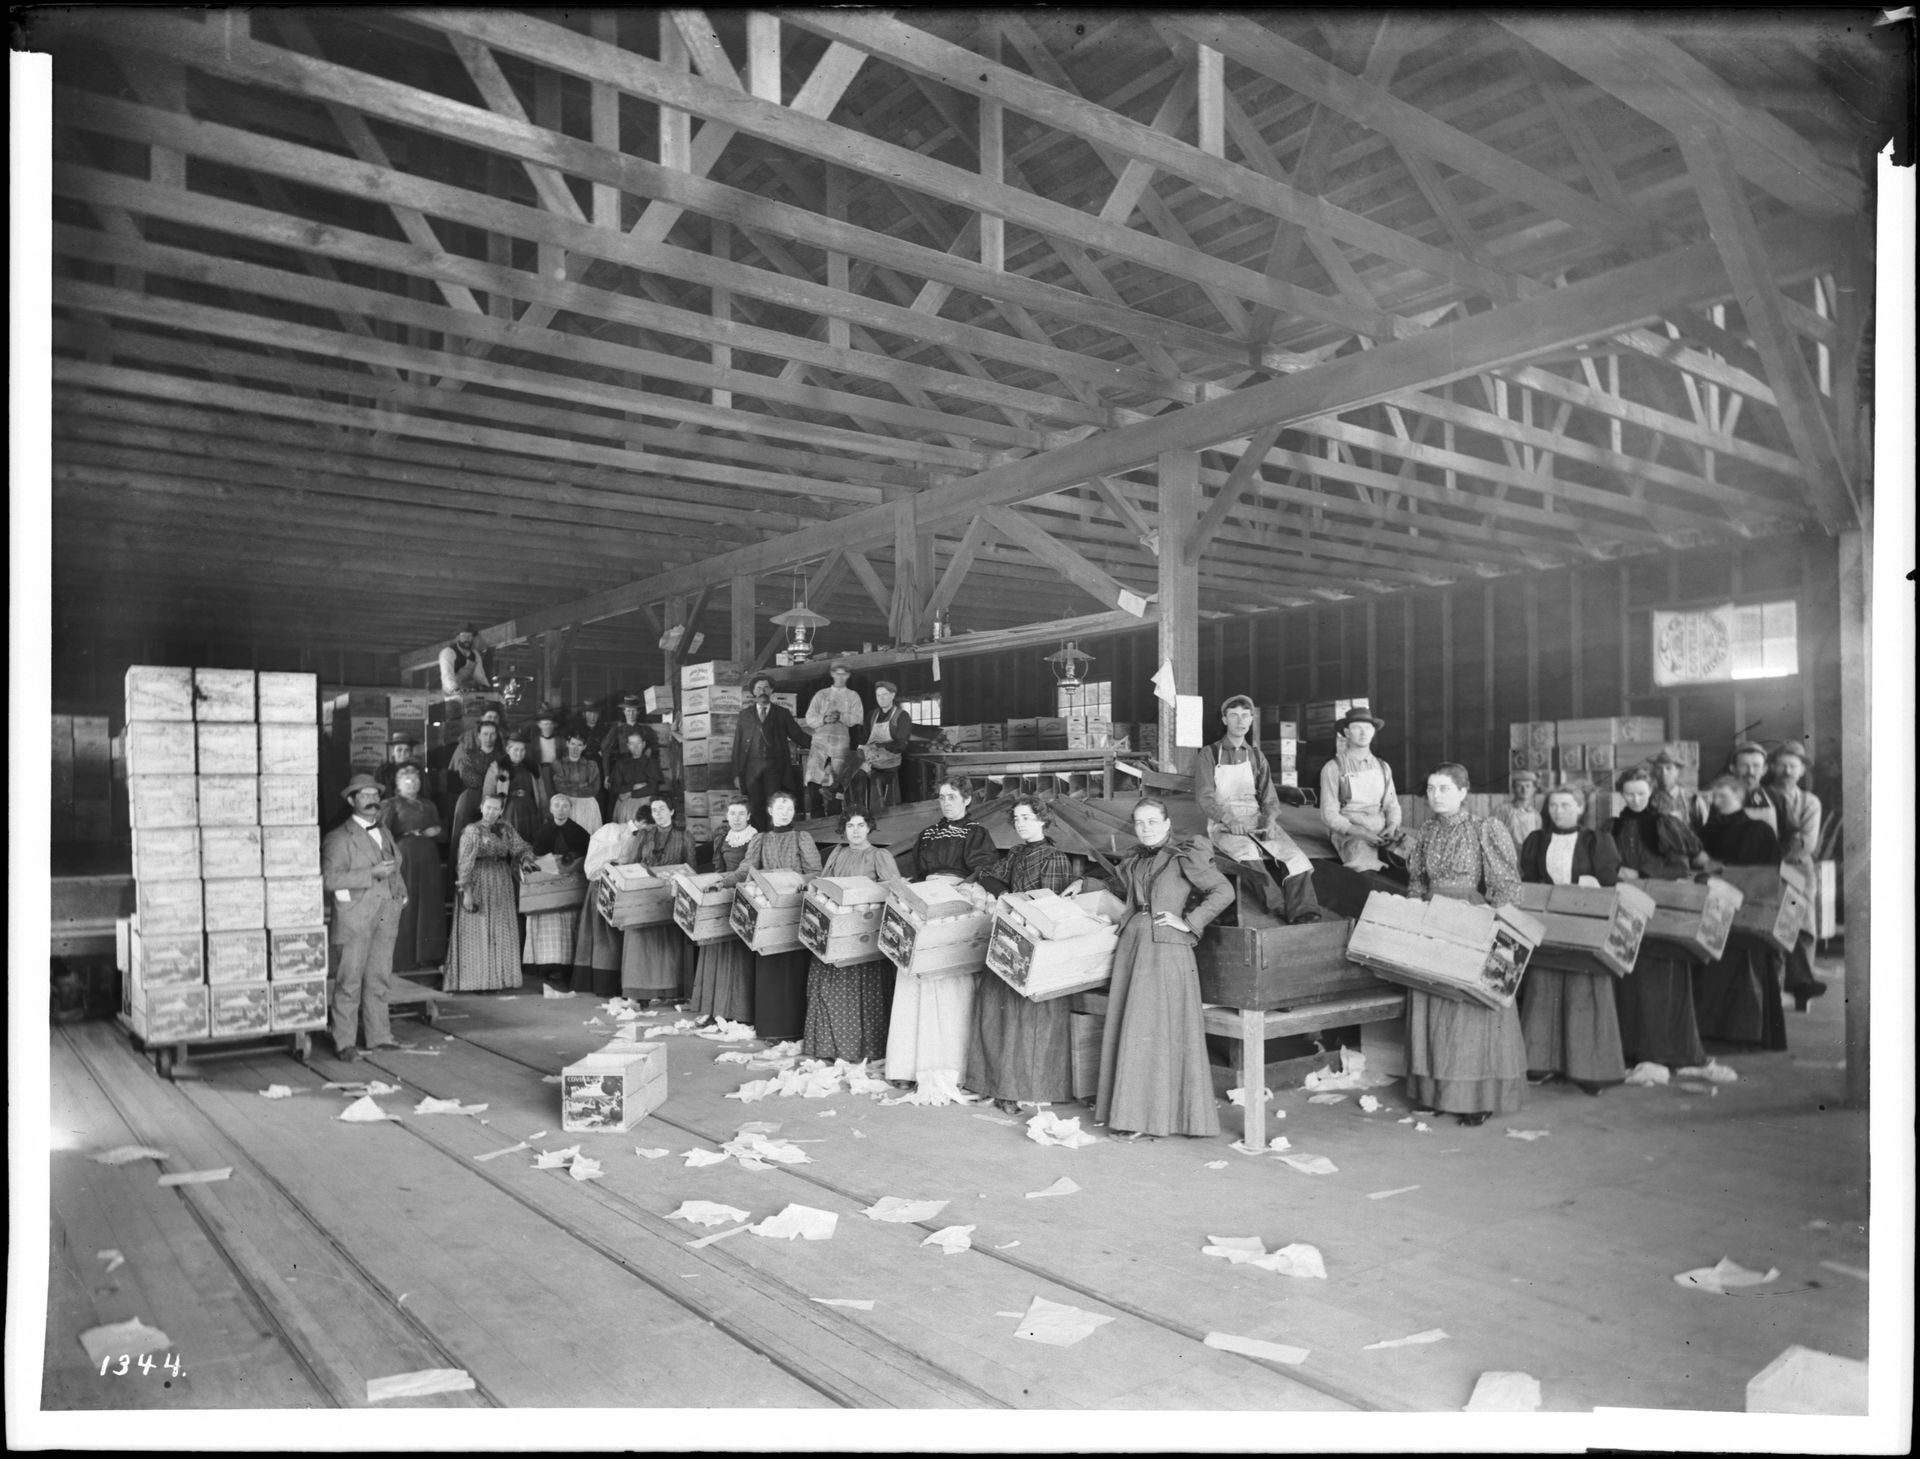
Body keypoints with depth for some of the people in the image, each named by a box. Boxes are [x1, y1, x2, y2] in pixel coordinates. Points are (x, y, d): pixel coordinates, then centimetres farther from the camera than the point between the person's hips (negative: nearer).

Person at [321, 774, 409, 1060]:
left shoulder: (385, 834, 19)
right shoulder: (339, 838, -4)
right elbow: (330, 880, -16)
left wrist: (400, 892, 14)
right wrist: (373, 873, -19)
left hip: (386, 917, 6)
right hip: (355, 918, -6)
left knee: (379, 978, 9)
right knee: (350, 980, -5)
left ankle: (378, 1035, 15)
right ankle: (345, 1042, 2)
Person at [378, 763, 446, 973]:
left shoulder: (429, 805, 20)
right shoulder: (393, 805, 5)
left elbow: (440, 832, 20)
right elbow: (384, 829, -8)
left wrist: (434, 832, -1)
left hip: (428, 859, 5)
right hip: (404, 856, -5)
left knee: (430, 905, 2)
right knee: (406, 906, -6)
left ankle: (429, 955, 7)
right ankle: (404, 958, -1)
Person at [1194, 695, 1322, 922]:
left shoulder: (1257, 756, 19)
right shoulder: (1208, 755, 7)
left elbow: (1269, 797, 14)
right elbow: (1204, 796, -5)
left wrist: (1270, 821, -9)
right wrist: (1229, 819, -23)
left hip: (1257, 823, 4)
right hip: (1224, 826, -4)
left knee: (1297, 858, -25)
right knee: (1247, 850, -38)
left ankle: (1305, 916, -34)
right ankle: (1280, 908, -37)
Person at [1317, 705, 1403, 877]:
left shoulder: (1383, 767, 16)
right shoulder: (1333, 768, 1)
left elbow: (1392, 804, 17)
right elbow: (1329, 815, -3)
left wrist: (1392, 826, -6)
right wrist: (1362, 834, -17)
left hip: (1382, 831, 5)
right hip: (1349, 831, -5)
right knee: (1366, 868, -35)